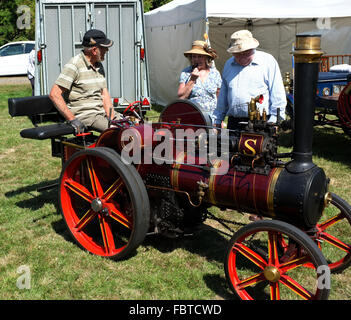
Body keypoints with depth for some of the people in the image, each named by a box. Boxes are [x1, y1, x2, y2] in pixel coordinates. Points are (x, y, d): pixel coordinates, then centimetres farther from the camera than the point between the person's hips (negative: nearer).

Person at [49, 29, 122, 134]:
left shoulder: (99, 66, 14)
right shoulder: (74, 65, -13)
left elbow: (104, 94, 11)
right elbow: (54, 94, -19)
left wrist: (111, 118, -6)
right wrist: (72, 120, -24)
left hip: (102, 110, 8)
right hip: (84, 115, -8)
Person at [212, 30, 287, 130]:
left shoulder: (268, 61, 1)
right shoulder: (228, 64, 17)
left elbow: (278, 97, -2)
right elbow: (223, 96, 23)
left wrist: (274, 122, -8)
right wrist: (217, 120, 18)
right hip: (233, 122, 4)